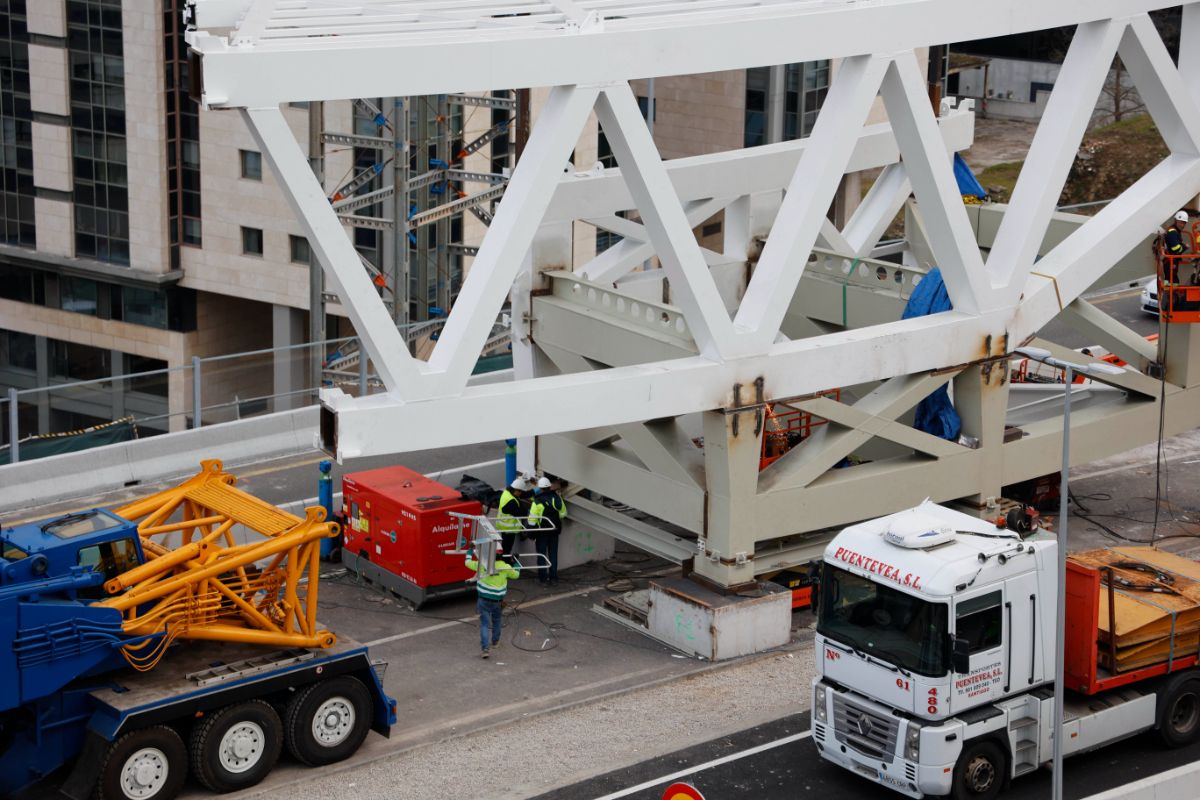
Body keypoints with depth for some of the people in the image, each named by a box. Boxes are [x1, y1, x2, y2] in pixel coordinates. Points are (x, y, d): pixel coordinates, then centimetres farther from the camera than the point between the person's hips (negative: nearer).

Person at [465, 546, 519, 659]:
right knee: (497, 621, 26)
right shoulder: (505, 567, -9)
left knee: (484, 624, 0)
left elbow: (468, 563, 6)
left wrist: (470, 550, 22)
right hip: (498, 601, 1)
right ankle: (495, 641, 44)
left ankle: (485, 648, -13)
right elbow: (515, 575, 10)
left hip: (484, 600, -1)